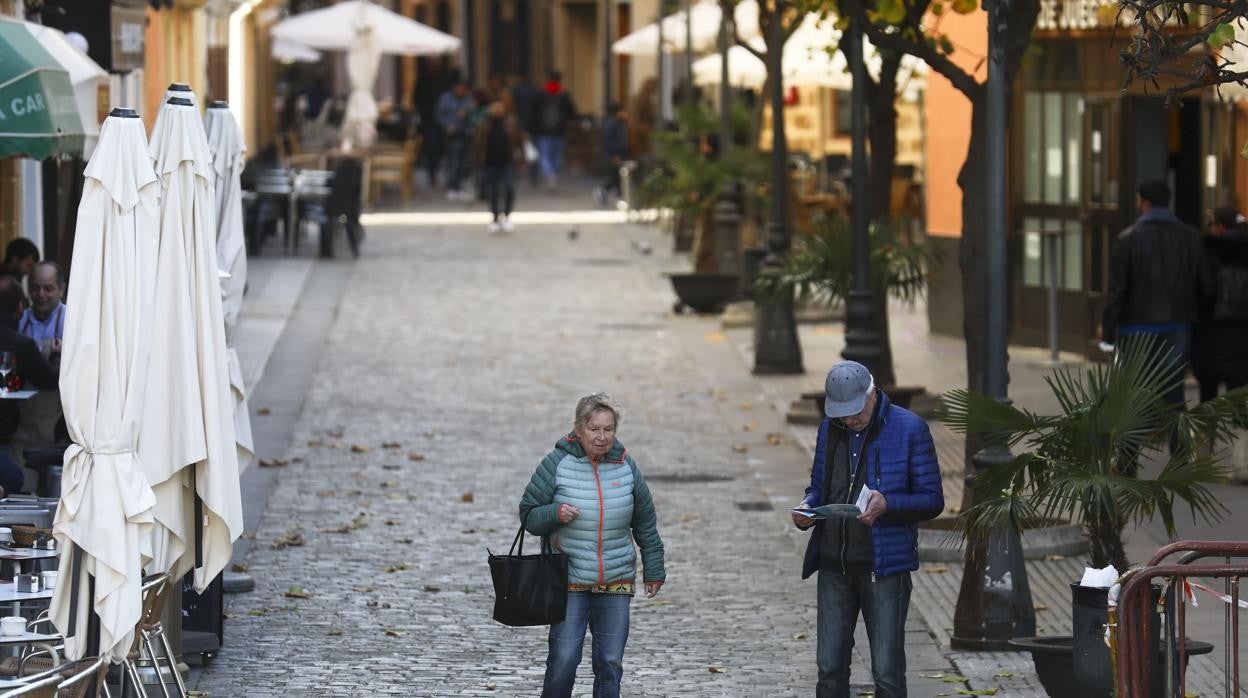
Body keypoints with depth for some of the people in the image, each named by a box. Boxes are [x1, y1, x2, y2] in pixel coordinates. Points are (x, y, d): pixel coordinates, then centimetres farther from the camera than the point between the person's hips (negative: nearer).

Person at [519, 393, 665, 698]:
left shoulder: (625, 466, 4)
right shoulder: (557, 464, -5)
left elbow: (646, 524, 14)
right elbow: (529, 515, 0)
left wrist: (654, 570, 15)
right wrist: (555, 513, -20)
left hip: (616, 582, 3)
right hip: (570, 582, -3)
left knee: (610, 661, 2)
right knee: (564, 658, -7)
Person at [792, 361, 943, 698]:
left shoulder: (909, 429, -7)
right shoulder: (829, 429, 10)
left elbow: (932, 500, -6)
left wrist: (887, 505, -24)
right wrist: (807, 508, -3)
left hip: (884, 567, -5)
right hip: (834, 567, 5)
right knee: (830, 668, 6)